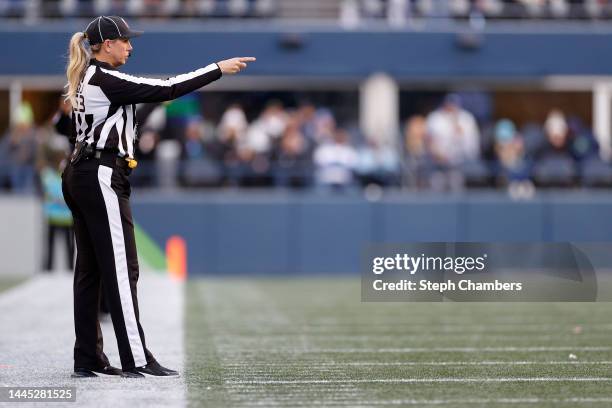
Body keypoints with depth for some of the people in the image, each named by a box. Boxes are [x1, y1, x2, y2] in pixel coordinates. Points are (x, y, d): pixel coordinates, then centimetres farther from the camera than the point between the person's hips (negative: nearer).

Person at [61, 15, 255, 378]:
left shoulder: (88, 78, 16)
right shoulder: (106, 80, -14)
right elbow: (164, 90, -17)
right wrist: (218, 69, -13)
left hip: (80, 176, 10)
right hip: (102, 177, -10)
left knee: (89, 269, 10)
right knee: (121, 268, -7)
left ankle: (88, 359, 12)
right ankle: (136, 359, -6)